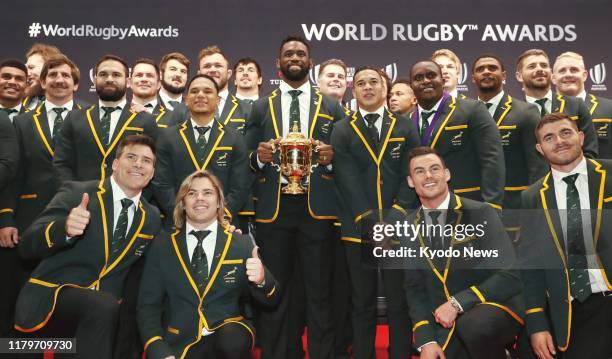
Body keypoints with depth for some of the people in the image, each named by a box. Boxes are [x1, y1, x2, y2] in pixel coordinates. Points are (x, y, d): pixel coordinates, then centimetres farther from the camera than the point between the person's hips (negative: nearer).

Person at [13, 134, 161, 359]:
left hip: (107, 311, 5)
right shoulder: (76, 194, -2)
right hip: (50, 299, -4)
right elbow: (26, 246, -8)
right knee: (104, 305, -34)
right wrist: (65, 228, -28)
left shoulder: (152, 218, 10)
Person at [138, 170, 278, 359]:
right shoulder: (162, 246, 5)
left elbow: (269, 300, 5)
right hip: (181, 343, -1)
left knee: (234, 341, -29)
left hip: (229, 337, 1)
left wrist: (262, 280, -19)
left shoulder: (243, 244, 3)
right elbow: (148, 305, 5)